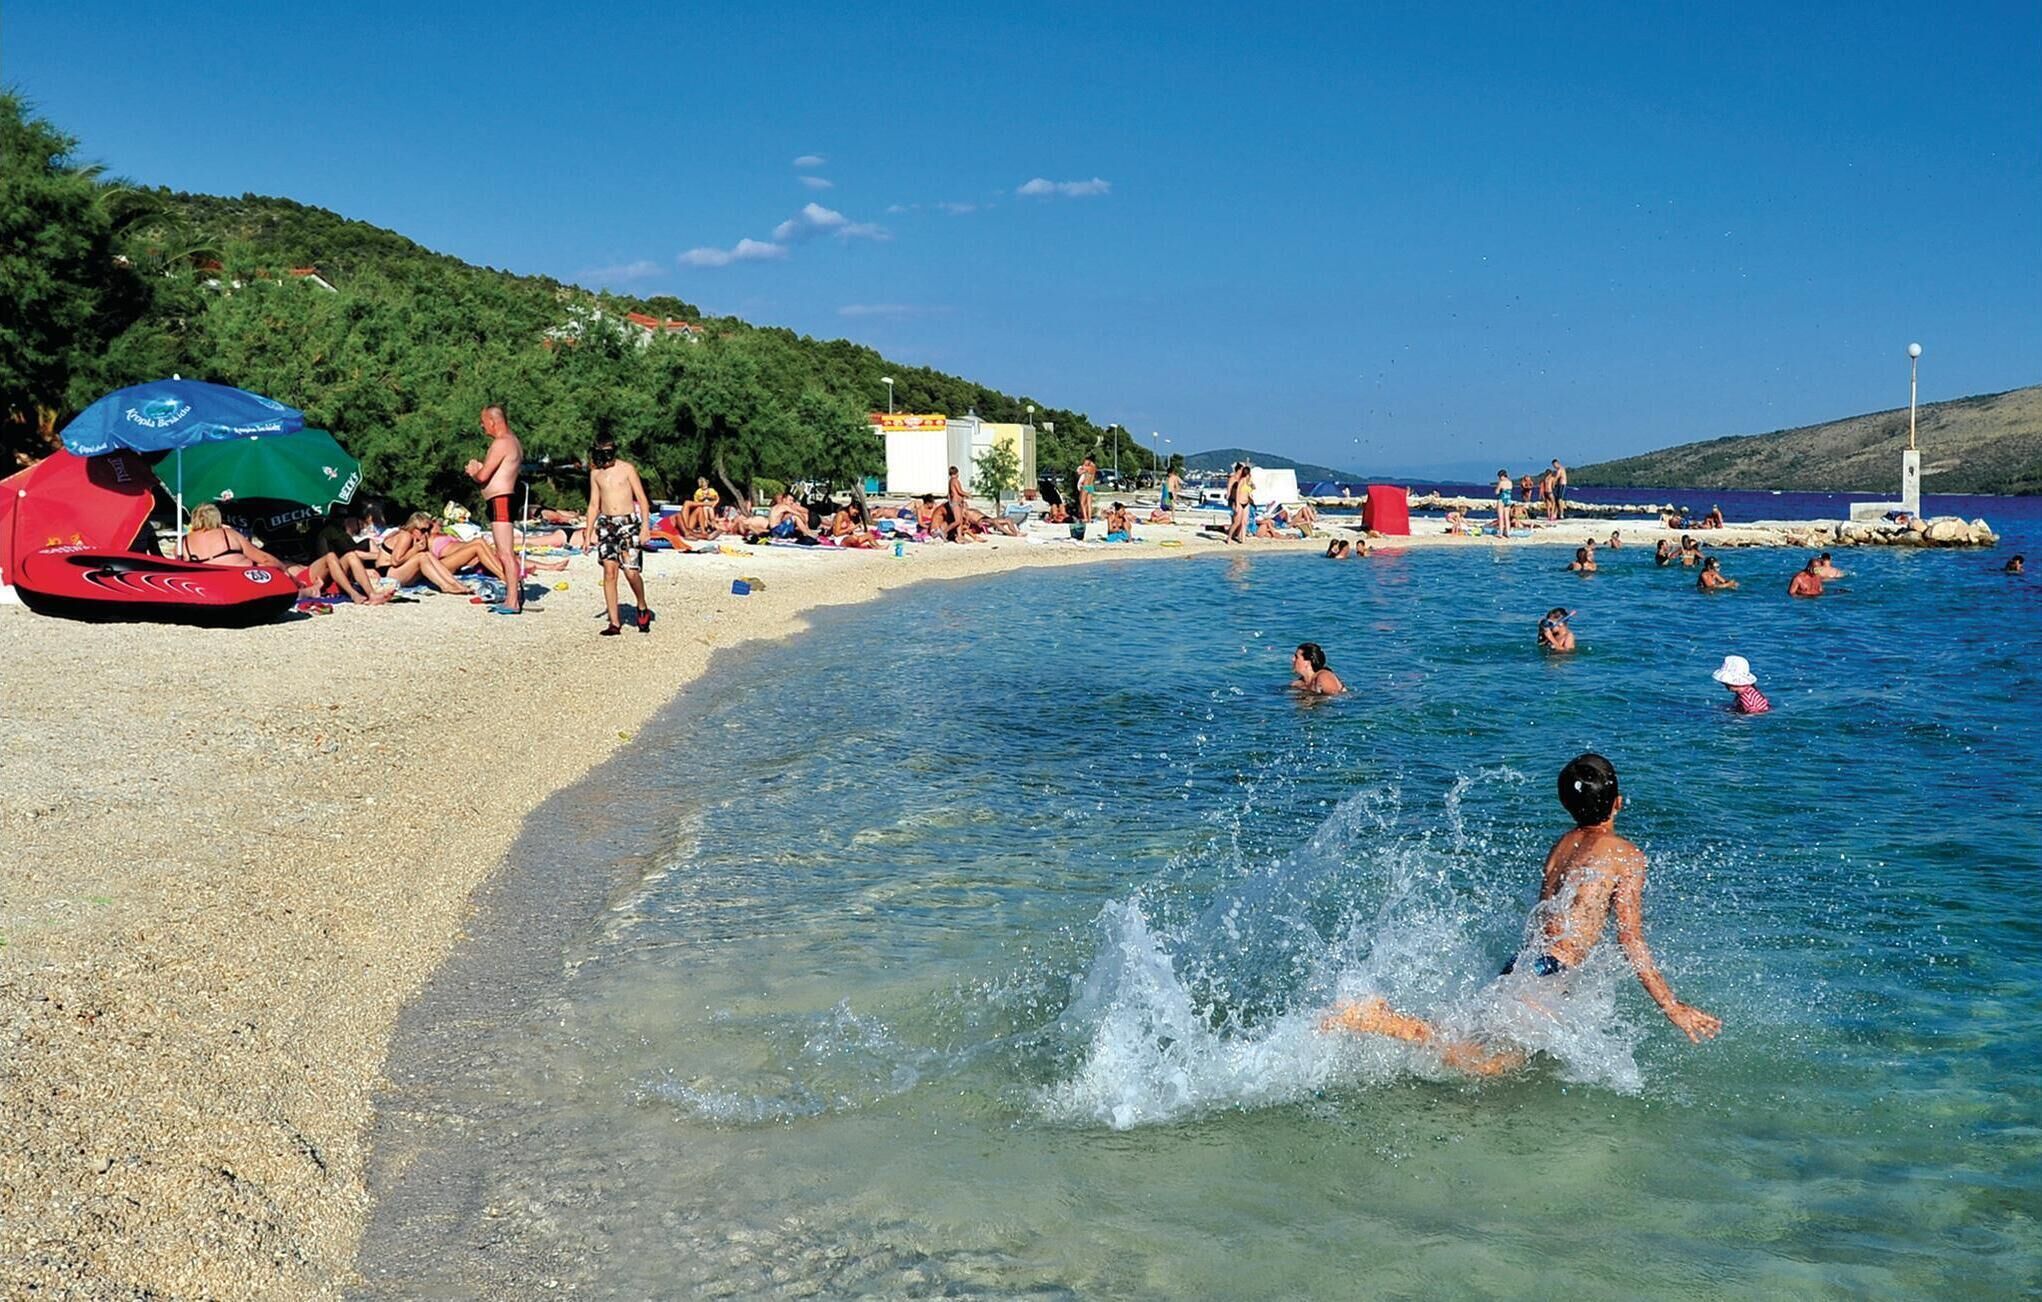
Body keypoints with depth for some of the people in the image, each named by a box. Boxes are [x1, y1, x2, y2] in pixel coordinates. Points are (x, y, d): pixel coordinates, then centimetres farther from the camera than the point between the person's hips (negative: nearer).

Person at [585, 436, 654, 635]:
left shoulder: (626, 469, -1)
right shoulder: (595, 473, 11)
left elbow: (642, 499, -1)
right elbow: (594, 504, 18)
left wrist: (645, 527, -10)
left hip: (628, 522, -3)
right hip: (606, 524, 3)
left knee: (631, 571, -13)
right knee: (609, 571, -5)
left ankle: (642, 608, 14)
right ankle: (614, 623, -2)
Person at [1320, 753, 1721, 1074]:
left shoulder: (1561, 845, 20)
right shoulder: (1626, 855, -1)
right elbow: (1632, 943, -3)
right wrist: (1672, 1007, 2)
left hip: (1522, 961, 8)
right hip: (1548, 972, -8)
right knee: (1489, 1063, -17)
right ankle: (1386, 1022, -27)